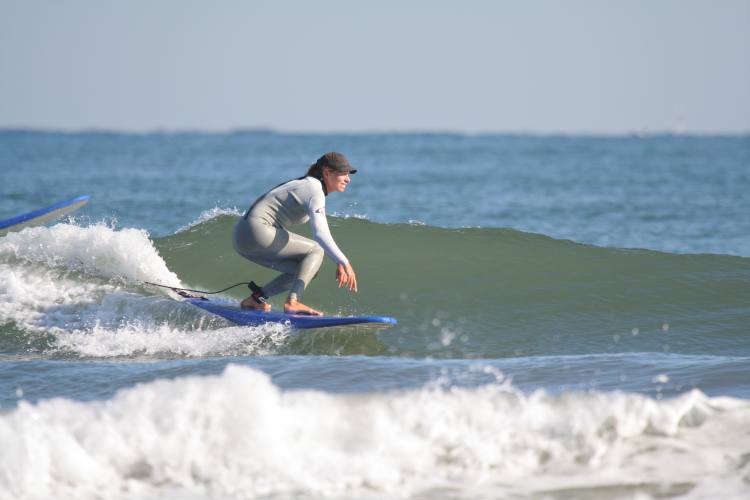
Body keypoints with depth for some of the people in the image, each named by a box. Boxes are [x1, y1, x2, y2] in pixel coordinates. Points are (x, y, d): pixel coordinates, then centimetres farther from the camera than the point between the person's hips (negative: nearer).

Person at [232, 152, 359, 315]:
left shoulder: (308, 185, 19)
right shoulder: (314, 191, -12)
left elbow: (321, 230, 25)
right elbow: (320, 234, -26)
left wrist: (339, 264, 19)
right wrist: (345, 263, -30)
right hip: (257, 231, -10)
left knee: (308, 270, 14)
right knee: (316, 251, -8)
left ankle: (256, 297, 12)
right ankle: (292, 302, -17)